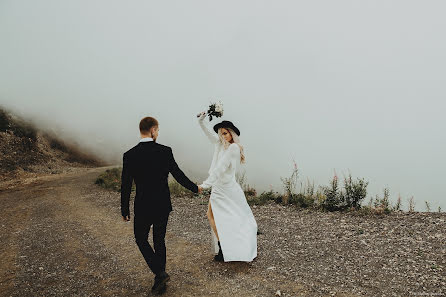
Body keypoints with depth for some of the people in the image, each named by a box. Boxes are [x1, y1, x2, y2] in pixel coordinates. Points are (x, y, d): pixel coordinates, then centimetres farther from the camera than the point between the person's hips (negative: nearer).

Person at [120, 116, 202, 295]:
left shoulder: (130, 155, -12)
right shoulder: (165, 151, -10)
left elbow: (126, 186, -7)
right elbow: (178, 174, -2)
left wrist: (125, 210, 5)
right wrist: (195, 188, 14)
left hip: (143, 207, -2)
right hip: (163, 206, 2)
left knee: (141, 238, 18)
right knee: (159, 240, 18)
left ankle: (160, 273, 4)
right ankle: (160, 281, 29)